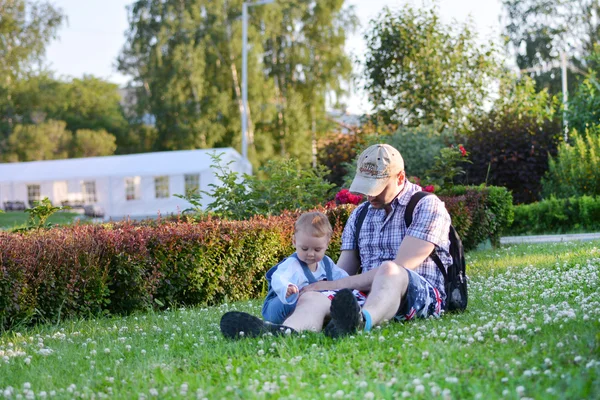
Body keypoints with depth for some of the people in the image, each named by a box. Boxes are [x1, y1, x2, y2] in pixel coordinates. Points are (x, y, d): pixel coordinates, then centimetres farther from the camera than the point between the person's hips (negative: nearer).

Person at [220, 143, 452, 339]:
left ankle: (360, 322, -73)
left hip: (422, 293, -4)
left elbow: (398, 268, -11)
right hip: (370, 296, 4)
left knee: (389, 271, -39)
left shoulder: (427, 206, 0)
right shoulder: (360, 215, 22)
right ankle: (281, 332, -63)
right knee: (311, 297, -26)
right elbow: (344, 272, 16)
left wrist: (331, 285, -13)